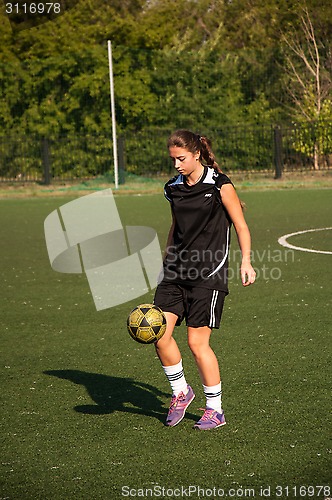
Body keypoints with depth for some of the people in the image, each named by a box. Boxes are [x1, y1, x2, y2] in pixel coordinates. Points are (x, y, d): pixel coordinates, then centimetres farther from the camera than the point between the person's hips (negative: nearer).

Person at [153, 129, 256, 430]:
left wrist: (246, 261, -12)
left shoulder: (220, 185, -6)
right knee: (159, 333, -7)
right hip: (177, 272, 5)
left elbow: (241, 226, -2)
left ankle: (215, 410, 9)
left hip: (209, 273, -5)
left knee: (197, 342, -6)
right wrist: (167, 261, 22)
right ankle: (181, 392, 17)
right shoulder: (174, 188, 10)